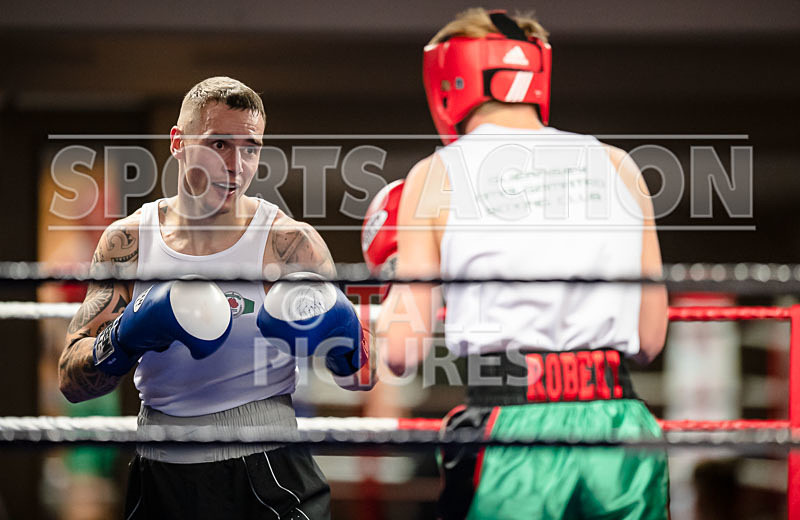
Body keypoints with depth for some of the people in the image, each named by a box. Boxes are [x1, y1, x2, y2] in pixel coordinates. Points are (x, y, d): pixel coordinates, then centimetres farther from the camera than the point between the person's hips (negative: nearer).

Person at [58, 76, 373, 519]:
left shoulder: (290, 243, -4)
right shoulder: (128, 242, 2)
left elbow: (362, 379, -1)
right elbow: (70, 381, -2)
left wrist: (344, 341, -23)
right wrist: (127, 337, -21)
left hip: (264, 477, -2)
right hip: (158, 478, 2)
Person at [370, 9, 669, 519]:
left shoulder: (436, 175, 5)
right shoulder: (616, 166, 12)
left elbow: (403, 352, 4)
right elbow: (650, 338, 13)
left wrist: (396, 265, 23)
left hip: (513, 428, -2)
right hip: (617, 422, 3)